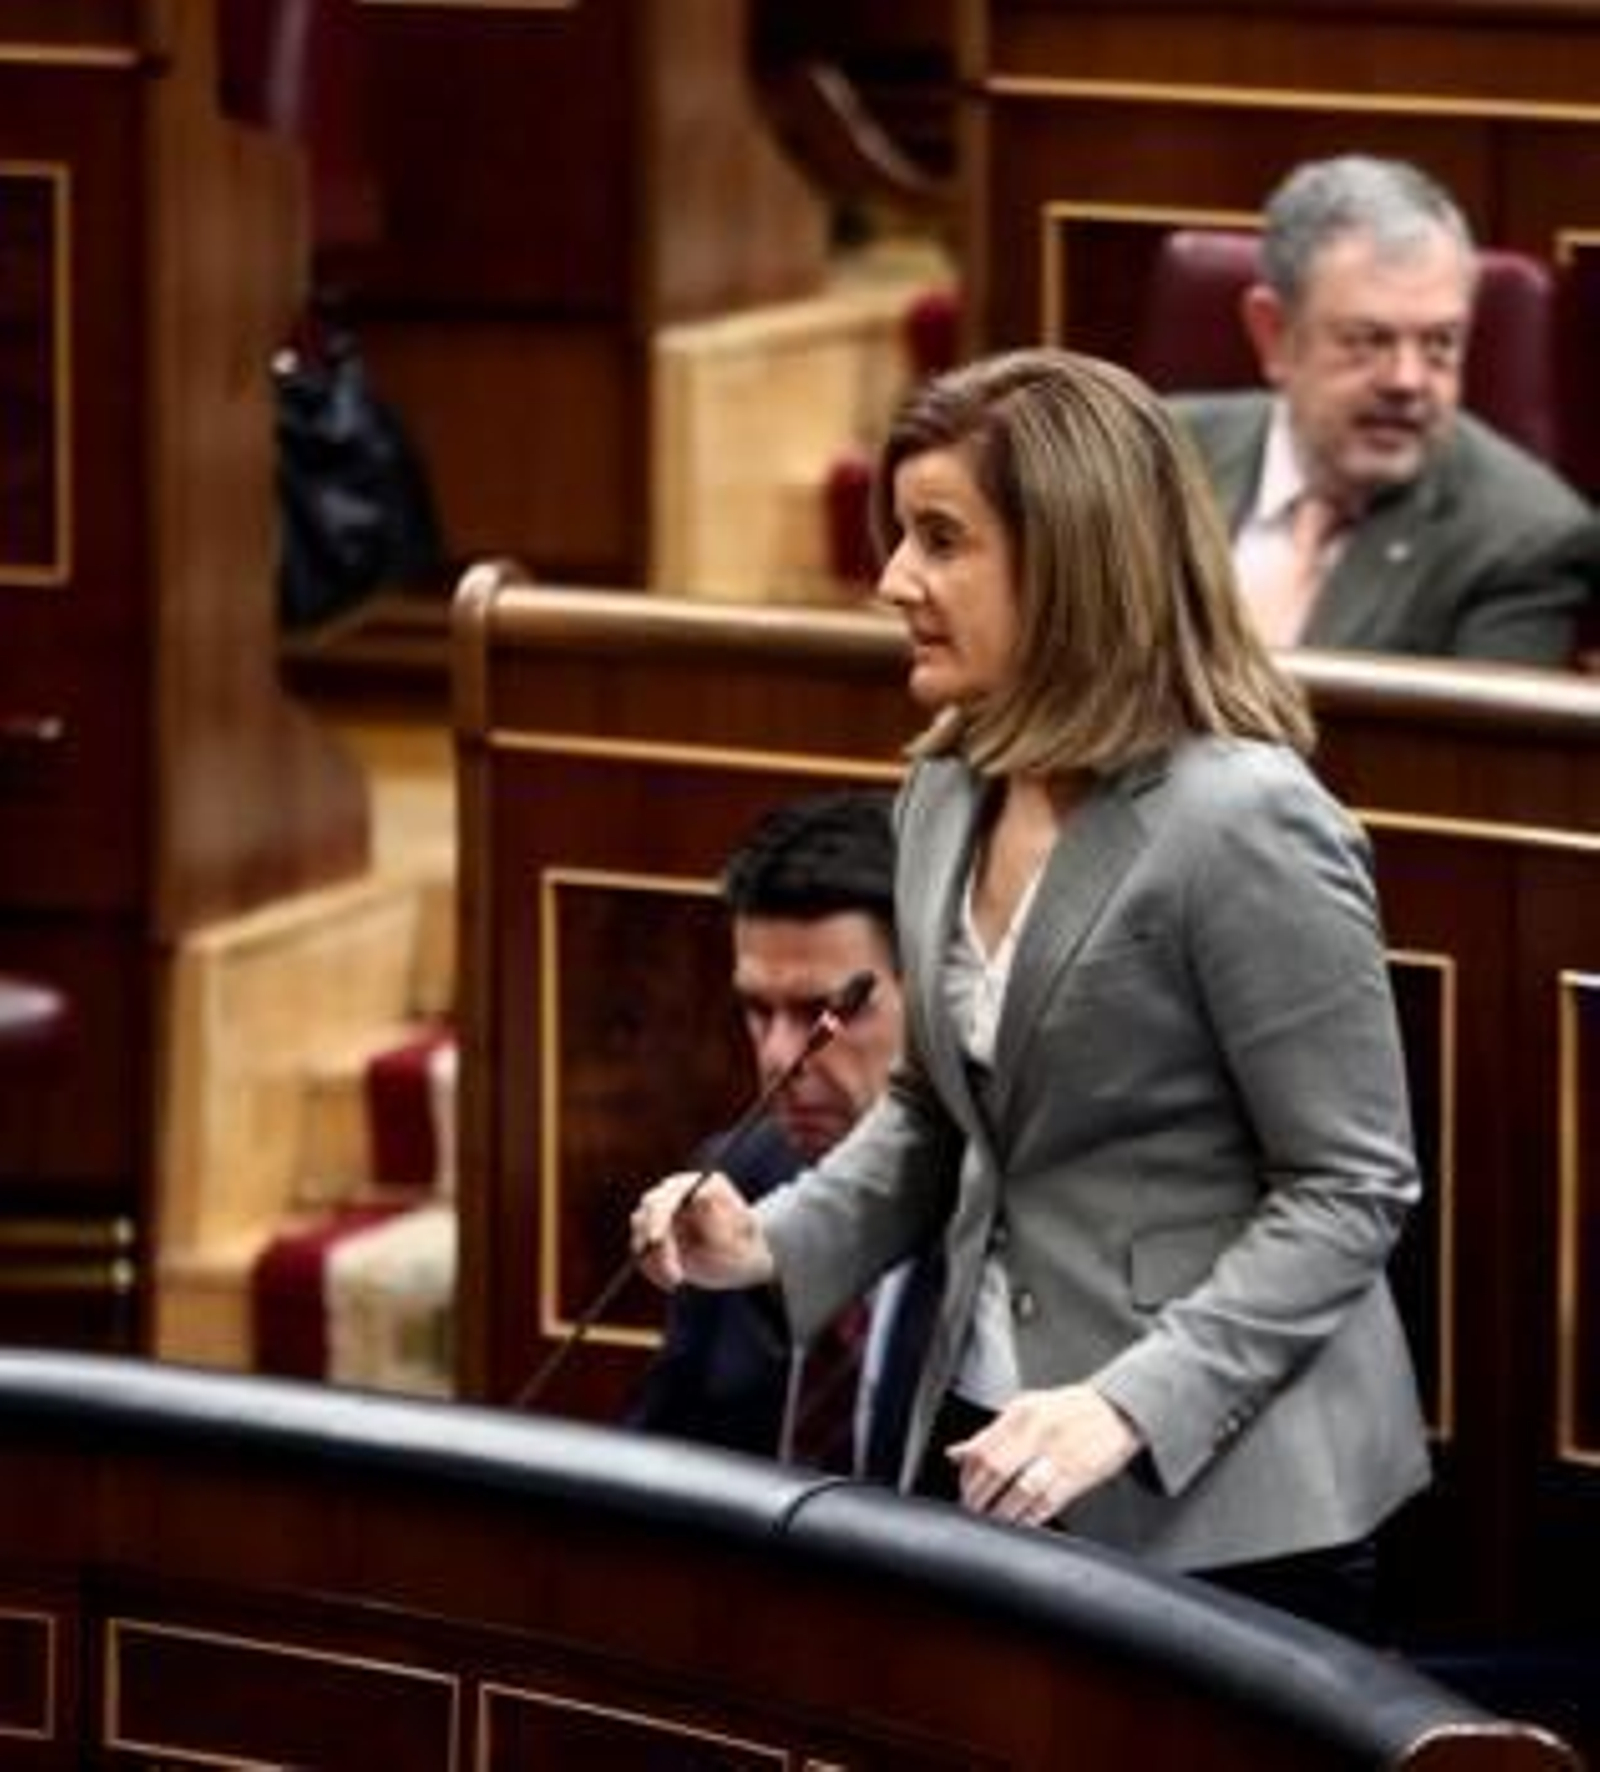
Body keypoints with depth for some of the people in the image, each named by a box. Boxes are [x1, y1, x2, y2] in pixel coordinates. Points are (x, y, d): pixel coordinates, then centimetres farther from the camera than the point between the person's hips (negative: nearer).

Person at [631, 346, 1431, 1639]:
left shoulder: (1243, 823, -17)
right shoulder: (952, 788, 7)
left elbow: (1351, 1188, -16)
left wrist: (1128, 1407, -25)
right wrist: (777, 1243, 1)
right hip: (988, 1445, 7)